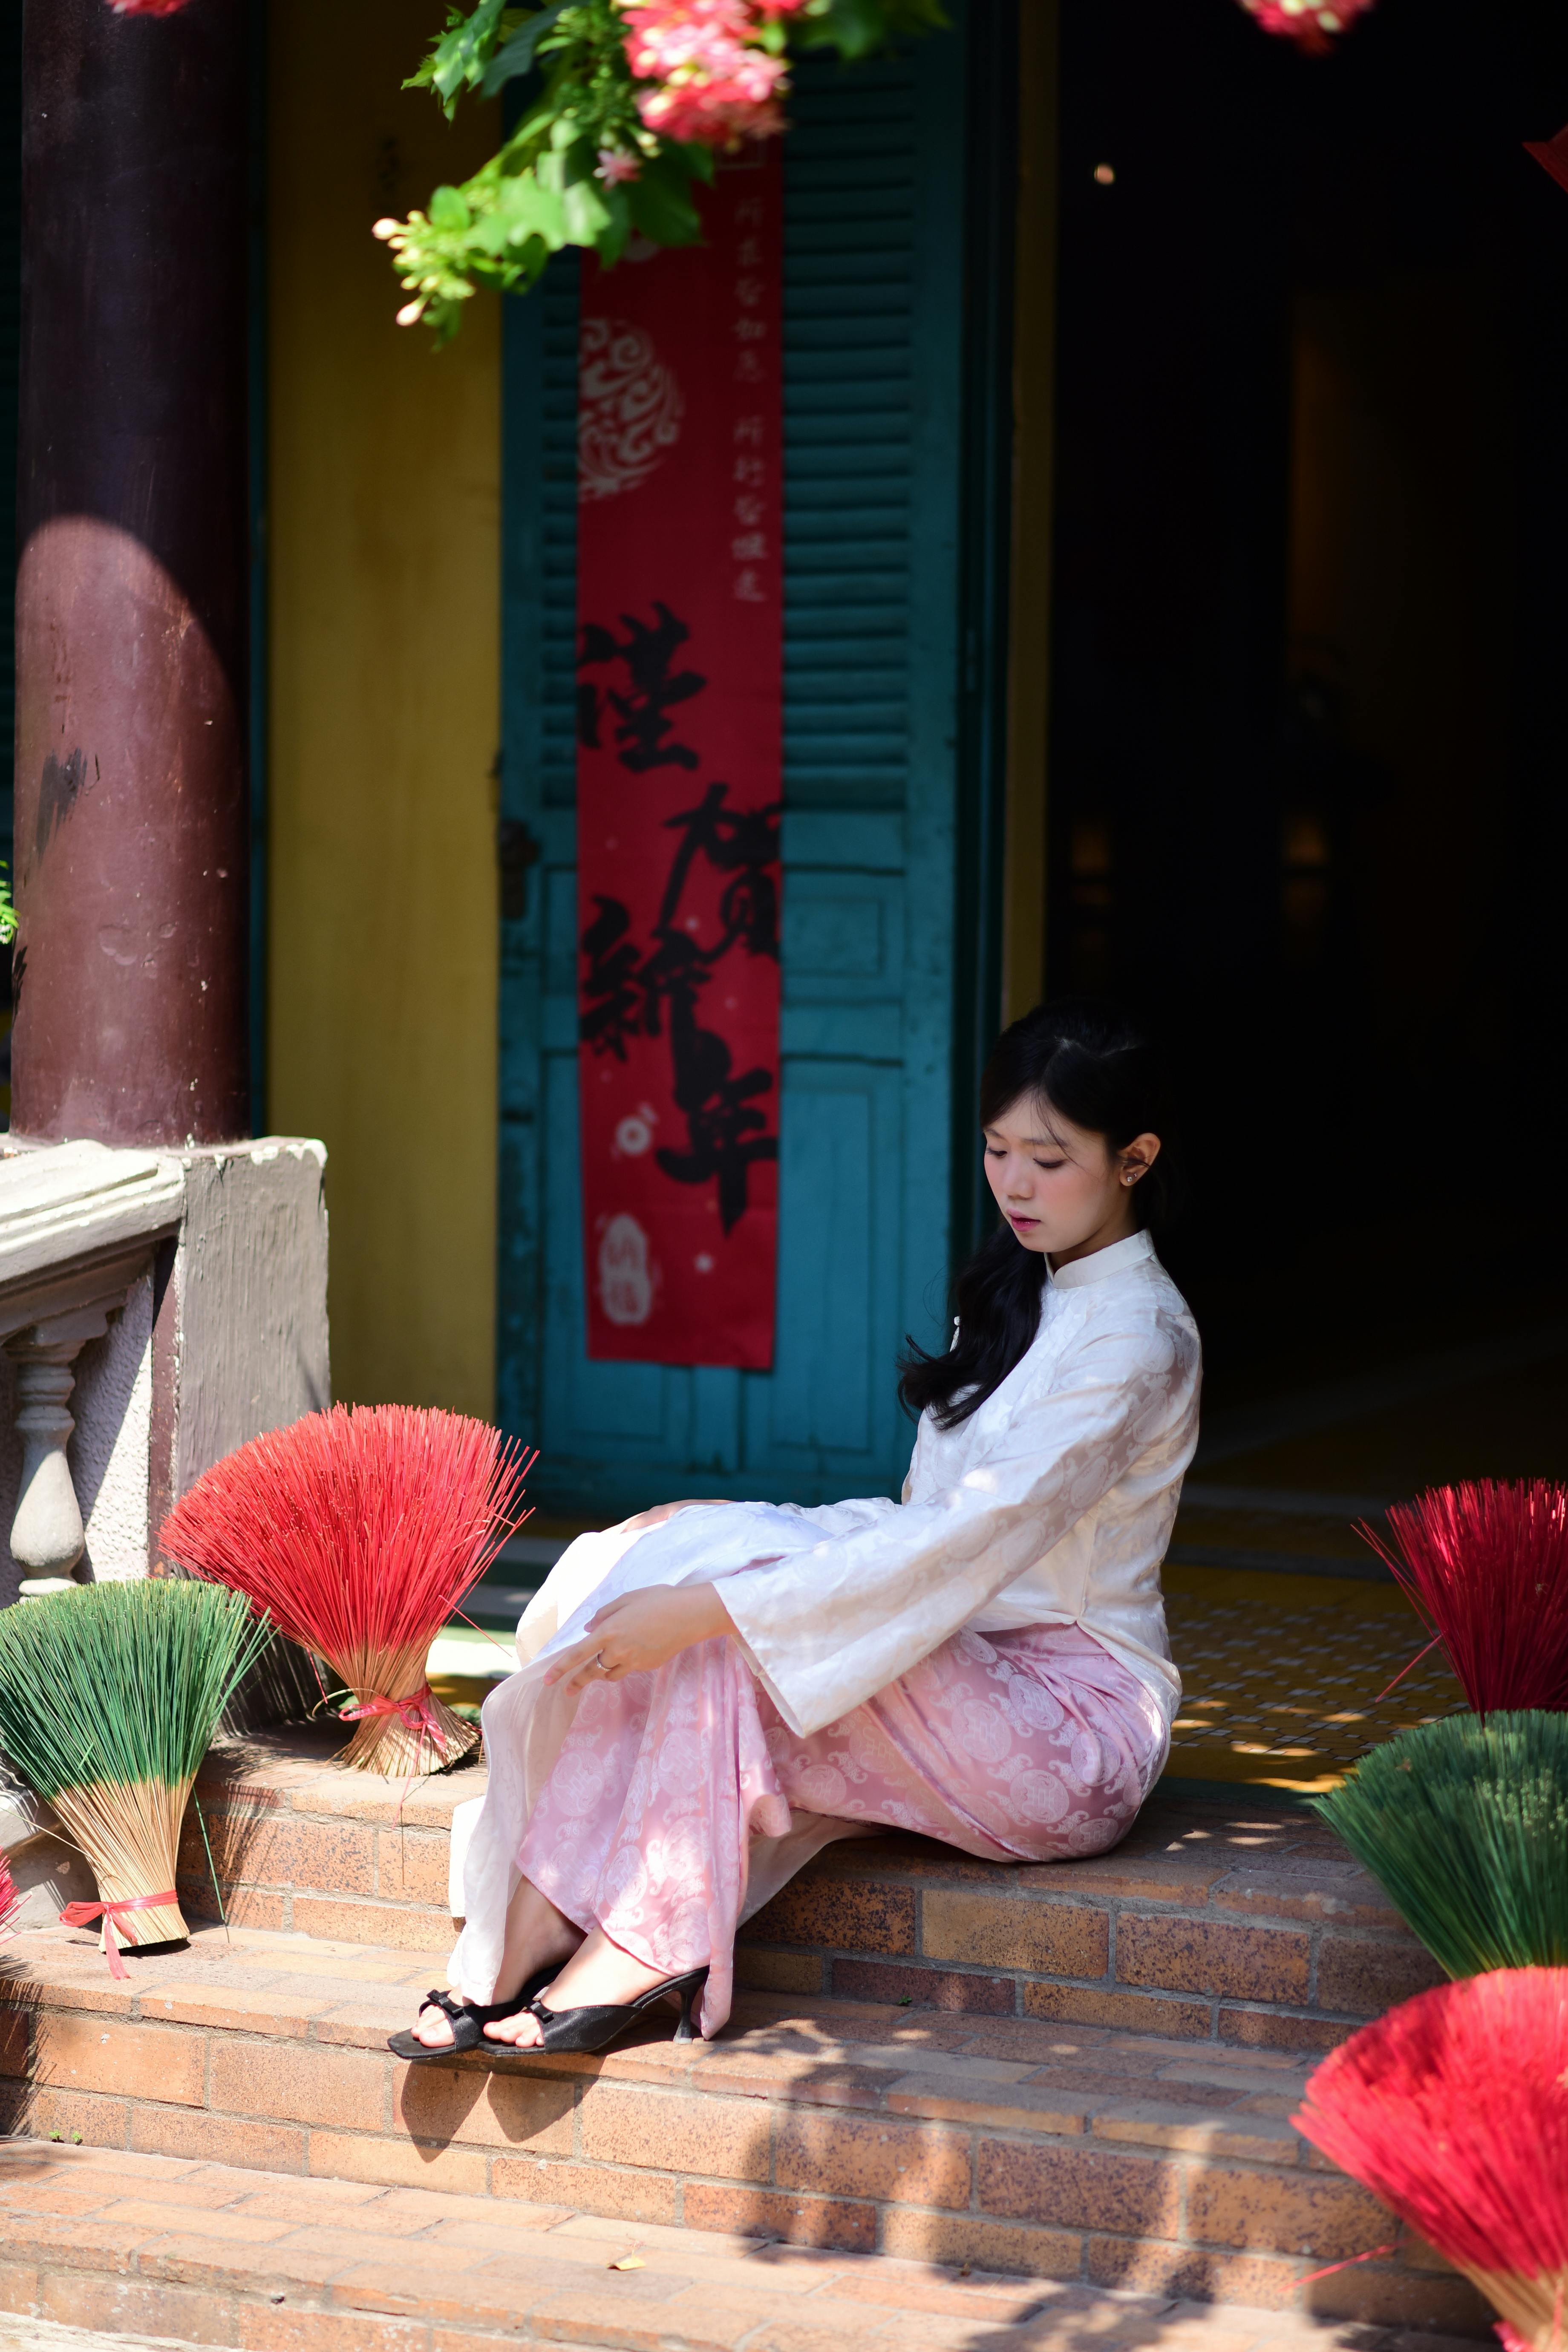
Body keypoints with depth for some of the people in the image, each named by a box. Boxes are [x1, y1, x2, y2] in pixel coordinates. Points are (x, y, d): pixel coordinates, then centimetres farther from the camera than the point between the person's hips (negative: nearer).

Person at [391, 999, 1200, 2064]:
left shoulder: (1135, 1335, -14)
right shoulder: (1017, 1296, 15)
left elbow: (969, 1542, -25)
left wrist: (710, 1602, -30)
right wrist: (740, 1537, 1)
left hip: (1076, 1727, -8)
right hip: (976, 1679, 8)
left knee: (731, 1605, -26)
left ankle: (631, 1957, -22)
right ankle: (525, 1949, -24)